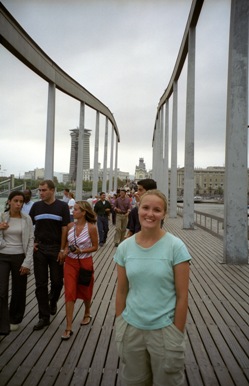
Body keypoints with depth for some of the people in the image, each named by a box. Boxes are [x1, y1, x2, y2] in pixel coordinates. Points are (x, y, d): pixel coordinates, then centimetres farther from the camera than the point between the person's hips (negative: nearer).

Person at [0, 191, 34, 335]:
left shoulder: (27, 219, -3)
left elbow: (31, 241, -4)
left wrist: (27, 262, -9)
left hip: (19, 258, 0)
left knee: (19, 291, 12)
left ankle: (15, 319, 34)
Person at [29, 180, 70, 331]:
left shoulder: (62, 206, -3)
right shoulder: (36, 206, 4)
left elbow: (65, 229, -5)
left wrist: (62, 250, -9)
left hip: (56, 249, -2)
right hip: (39, 248, 2)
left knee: (57, 281, 6)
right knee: (41, 284, 4)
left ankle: (53, 301, 38)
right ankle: (44, 316, 16)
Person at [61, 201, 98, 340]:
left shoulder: (91, 227, -13)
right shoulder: (70, 226, -2)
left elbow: (95, 247, -5)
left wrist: (81, 251, -18)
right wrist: (66, 250, -8)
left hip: (85, 262, -2)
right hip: (70, 262, 3)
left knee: (85, 291, 16)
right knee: (69, 293, -3)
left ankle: (87, 313, 45)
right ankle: (69, 328, 4)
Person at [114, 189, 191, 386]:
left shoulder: (176, 246, -14)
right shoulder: (124, 247, -4)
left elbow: (182, 296, -10)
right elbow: (121, 292, 3)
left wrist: (177, 336, -8)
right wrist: (119, 328, 6)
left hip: (164, 330, -3)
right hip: (131, 329, 3)